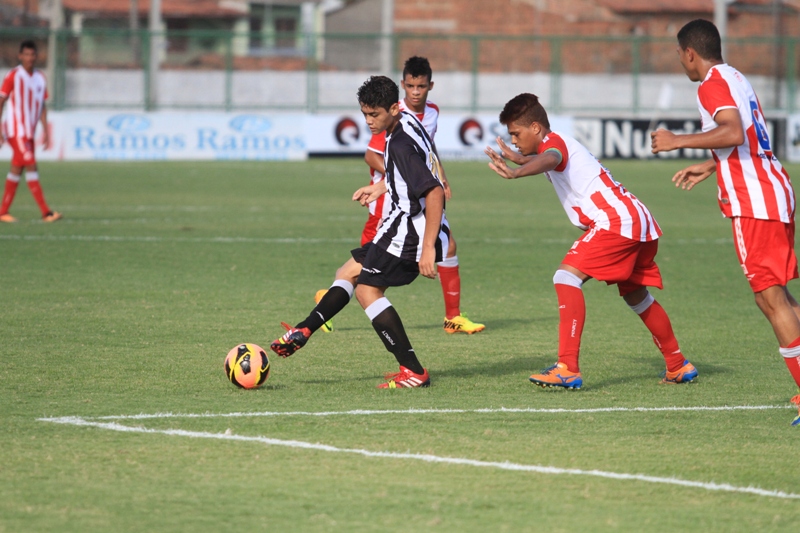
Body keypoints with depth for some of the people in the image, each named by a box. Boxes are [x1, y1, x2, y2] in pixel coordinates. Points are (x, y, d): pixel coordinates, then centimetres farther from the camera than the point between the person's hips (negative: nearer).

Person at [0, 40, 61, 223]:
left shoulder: (40, 78, 10)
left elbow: (41, 106, 16)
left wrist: (45, 131, 10)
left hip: (29, 133, 7)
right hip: (16, 131, -7)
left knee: (16, 170, 8)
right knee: (31, 167, -13)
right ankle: (45, 212, -17)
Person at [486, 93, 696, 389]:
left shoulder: (553, 142, -8)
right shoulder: (561, 146, 22)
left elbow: (548, 160, -35)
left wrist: (515, 173, -52)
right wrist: (519, 159, 59)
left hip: (617, 221, -11)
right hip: (639, 221, 11)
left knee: (567, 276, -19)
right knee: (636, 296, 26)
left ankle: (568, 369, -29)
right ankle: (678, 366, 39)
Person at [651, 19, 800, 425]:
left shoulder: (712, 86, -11)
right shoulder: (736, 79, 18)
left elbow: (734, 134, -27)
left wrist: (679, 142, -20)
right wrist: (710, 166, 34)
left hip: (753, 202, -10)